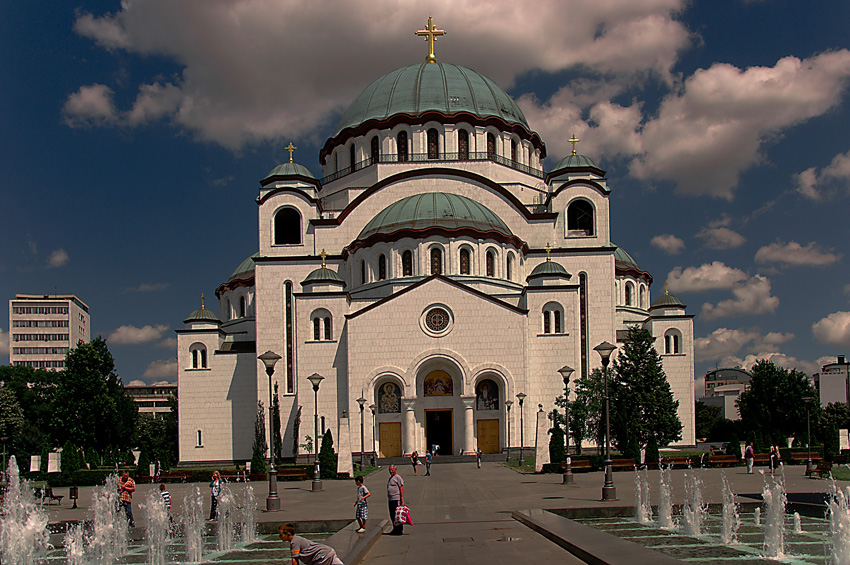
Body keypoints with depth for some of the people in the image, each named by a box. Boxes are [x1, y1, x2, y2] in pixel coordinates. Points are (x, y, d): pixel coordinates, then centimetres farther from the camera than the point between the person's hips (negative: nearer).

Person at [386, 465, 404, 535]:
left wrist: (402, 499, -18)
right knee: (392, 516, 10)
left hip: (397, 499, -9)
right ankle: (395, 529, 17)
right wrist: (388, 499, 23)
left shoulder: (398, 478, -6)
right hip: (390, 500, 9)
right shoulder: (390, 478, 21)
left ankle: (400, 530, -6)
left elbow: (401, 488, -12)